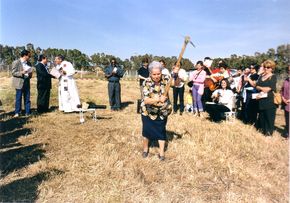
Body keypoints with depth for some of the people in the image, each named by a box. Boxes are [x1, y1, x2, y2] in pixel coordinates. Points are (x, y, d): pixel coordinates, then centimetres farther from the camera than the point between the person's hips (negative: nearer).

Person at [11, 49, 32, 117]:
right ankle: (17, 113, 8)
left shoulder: (28, 63, 14)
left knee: (27, 99, 6)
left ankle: (27, 113, 11)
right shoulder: (16, 62, -4)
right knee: (18, 98, -1)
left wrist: (30, 74, -1)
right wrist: (21, 73, -22)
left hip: (27, 82, 6)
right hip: (19, 83, -5)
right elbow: (13, 73, -7)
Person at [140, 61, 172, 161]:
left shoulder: (165, 78, -11)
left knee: (161, 131, 8)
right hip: (148, 111, -1)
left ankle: (161, 152, 23)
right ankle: (145, 148, 35)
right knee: (147, 130, 11)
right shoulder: (147, 83, -20)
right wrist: (158, 99, -44)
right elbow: (146, 100, -28)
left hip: (163, 111, 2)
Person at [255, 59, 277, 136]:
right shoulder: (261, 76, 15)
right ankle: (261, 129, 25)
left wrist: (260, 88, -9)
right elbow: (257, 86, 4)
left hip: (269, 100, -6)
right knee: (261, 115, 13)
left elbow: (269, 88, -13)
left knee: (269, 116, -1)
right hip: (261, 100, 6)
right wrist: (263, 88, -13)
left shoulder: (273, 77, -3)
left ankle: (269, 132, 6)